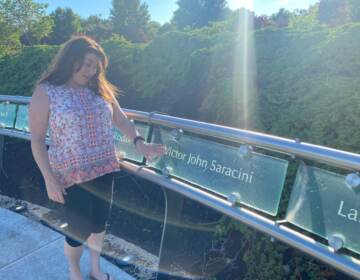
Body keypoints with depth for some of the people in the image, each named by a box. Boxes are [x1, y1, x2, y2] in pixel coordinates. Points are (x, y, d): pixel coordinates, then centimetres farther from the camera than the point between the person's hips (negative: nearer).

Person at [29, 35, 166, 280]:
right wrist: (49, 179, -12)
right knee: (79, 230, 9)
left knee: (100, 222, 19)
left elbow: (121, 120, 4)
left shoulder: (100, 88, 3)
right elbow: (37, 140, -8)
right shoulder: (45, 92, -9)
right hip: (72, 176, -4)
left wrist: (140, 143, -14)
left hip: (104, 170, 5)